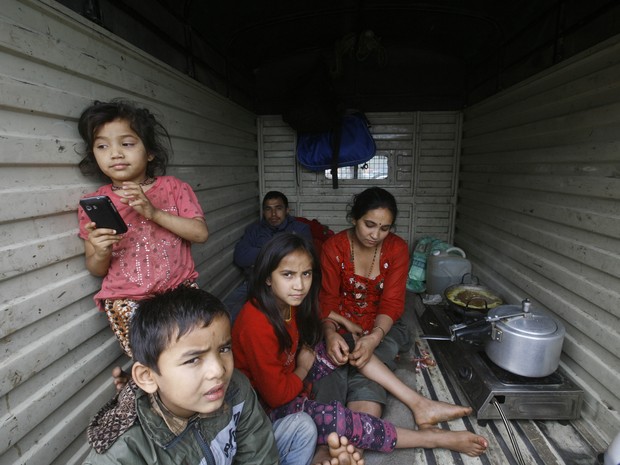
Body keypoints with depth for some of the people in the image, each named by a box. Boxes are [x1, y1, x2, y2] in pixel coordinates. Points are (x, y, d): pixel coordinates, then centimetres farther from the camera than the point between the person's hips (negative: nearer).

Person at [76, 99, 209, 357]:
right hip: (126, 300, 0)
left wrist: (154, 212, -19)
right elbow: (97, 270, 8)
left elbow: (201, 233, -10)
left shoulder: (172, 187, 1)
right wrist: (101, 254, -15)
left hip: (180, 288, 0)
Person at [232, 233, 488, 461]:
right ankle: (433, 438, -12)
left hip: (291, 376, 9)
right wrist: (304, 368, -11)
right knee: (335, 418, -30)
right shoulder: (256, 324, -33)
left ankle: (419, 404, -2)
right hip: (268, 404, -8)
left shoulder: (290, 302, -8)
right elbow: (276, 393, -26)